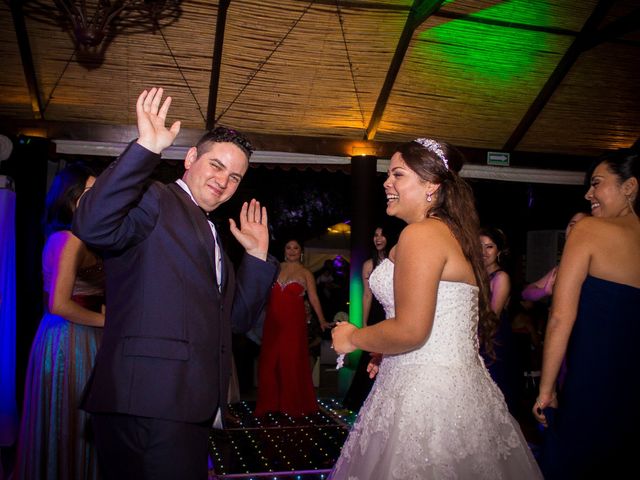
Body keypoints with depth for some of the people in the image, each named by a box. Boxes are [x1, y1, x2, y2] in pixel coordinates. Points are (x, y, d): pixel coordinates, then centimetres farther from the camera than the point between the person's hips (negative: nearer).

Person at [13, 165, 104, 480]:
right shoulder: (71, 239, -15)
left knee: (61, 426, 17)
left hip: (65, 337, 9)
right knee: (73, 425, 2)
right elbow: (59, 305, -22)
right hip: (73, 341, -9)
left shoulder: (65, 237, 14)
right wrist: (104, 320, -12)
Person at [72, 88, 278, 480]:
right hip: (151, 402, -9)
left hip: (192, 405, 10)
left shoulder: (210, 235, 23)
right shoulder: (154, 200, -4)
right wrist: (147, 148, -28)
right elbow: (93, 226, -26)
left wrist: (257, 255, 15)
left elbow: (238, 317, 23)